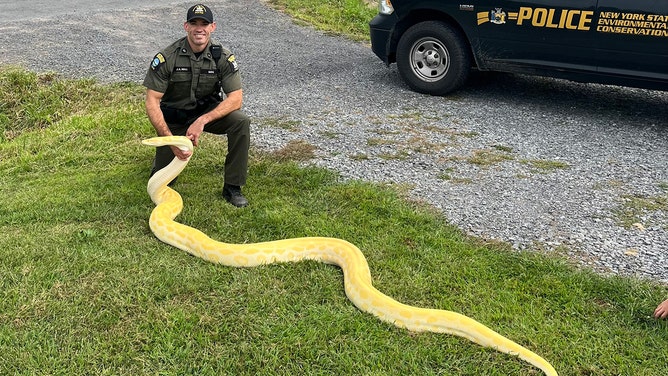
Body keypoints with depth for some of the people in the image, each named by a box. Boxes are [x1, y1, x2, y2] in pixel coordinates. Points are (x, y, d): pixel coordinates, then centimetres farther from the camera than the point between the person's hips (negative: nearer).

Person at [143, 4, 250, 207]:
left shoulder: (223, 57, -16)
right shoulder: (167, 57, -21)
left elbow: (236, 98, -21)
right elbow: (152, 102, -20)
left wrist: (203, 121, -33)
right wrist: (171, 139, -32)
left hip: (208, 112, 1)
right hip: (174, 116, -1)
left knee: (241, 122, -29)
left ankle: (232, 187, -16)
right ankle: (164, 154, 36)